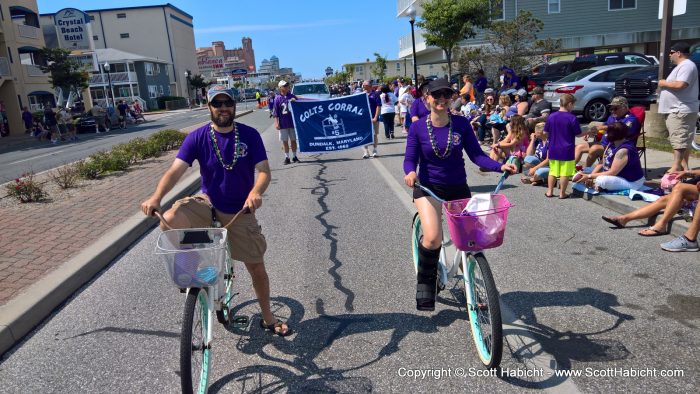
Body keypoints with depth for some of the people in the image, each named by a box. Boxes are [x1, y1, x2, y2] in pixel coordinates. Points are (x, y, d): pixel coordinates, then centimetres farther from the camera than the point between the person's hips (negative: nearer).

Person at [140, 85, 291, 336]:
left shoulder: (249, 135, -7)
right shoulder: (197, 137, -7)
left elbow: (264, 170, -14)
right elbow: (175, 170, -16)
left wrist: (256, 192, -37)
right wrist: (156, 197, -34)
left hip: (240, 212, 0)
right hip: (207, 203, 0)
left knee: (257, 267, 4)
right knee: (170, 219, -31)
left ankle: (268, 318, 28)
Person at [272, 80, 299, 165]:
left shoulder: (292, 96, 3)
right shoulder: (278, 98, -3)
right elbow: (275, 113, -3)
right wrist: (276, 123, -9)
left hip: (293, 122, 2)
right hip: (283, 124, -2)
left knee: (293, 140, 9)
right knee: (285, 141, 5)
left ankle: (294, 156, 20)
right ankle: (287, 157, 14)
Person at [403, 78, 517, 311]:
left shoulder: (461, 124, -6)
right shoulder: (418, 127, -8)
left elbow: (476, 154, -7)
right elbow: (410, 159, -9)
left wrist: (500, 166, -22)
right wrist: (410, 172, -31)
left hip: (458, 187, 3)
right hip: (428, 187, -2)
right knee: (433, 238, -24)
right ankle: (425, 283, 3)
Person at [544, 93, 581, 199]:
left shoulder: (551, 116, 1)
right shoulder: (572, 118, -12)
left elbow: (545, 132, 7)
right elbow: (578, 134, -7)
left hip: (553, 149, 4)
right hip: (567, 150, -4)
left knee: (553, 171, 14)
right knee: (565, 172, 4)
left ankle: (549, 191, 17)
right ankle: (562, 193, 9)